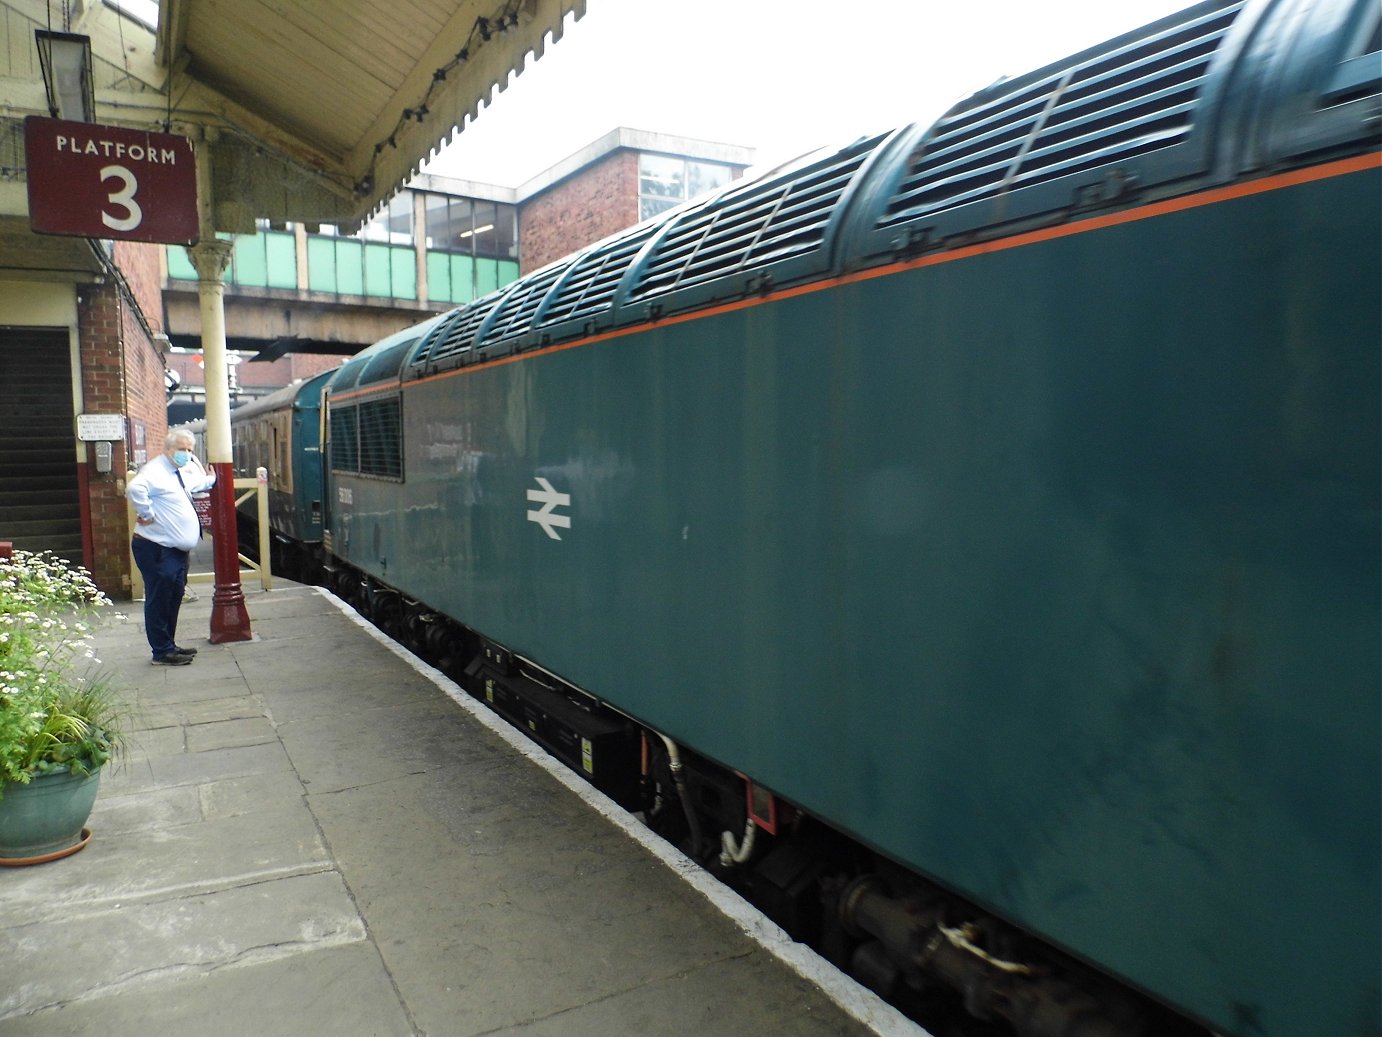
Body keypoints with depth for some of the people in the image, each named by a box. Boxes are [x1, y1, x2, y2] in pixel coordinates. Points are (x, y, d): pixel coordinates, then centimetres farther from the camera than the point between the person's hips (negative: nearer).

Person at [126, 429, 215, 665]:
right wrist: (147, 514, -28)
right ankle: (162, 652, 3)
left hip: (177, 549, 10)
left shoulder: (184, 471, 15)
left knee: (173, 599, 16)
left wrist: (211, 478, 24)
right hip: (156, 549, -10)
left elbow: (200, 483, 39)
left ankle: (169, 646, 26)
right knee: (159, 600, -2)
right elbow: (135, 488, -36)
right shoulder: (156, 471, -15)